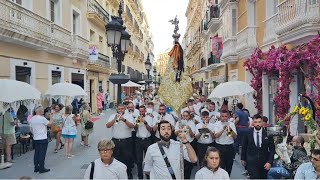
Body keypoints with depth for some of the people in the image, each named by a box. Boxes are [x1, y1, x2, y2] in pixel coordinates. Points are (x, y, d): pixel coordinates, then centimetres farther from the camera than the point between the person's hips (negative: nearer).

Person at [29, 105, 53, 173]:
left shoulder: (32, 119, 7)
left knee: (36, 153, 13)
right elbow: (50, 124, -7)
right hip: (43, 139, -7)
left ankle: (36, 168, 18)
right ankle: (41, 168, 3)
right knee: (42, 154, -1)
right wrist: (51, 118, 7)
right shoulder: (42, 118, -17)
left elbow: (31, 129, 14)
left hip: (35, 139, 7)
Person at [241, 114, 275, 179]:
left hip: (264, 163, 2)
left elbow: (272, 149, -1)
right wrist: (243, 159, 14)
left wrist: (269, 162, -9)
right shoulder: (248, 133, -6)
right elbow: (244, 147, 6)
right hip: (252, 162, -2)